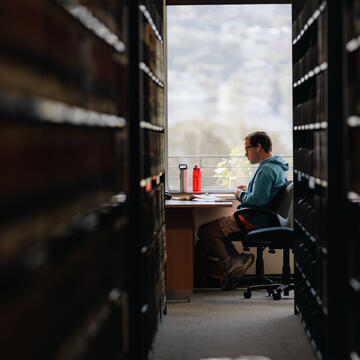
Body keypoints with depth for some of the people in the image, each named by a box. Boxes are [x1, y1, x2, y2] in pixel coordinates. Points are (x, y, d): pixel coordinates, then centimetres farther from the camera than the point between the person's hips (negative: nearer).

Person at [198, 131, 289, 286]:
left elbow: (257, 200, -28)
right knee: (217, 227, 21)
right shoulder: (278, 166, 12)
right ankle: (235, 259, 3)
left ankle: (230, 262, 2)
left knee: (205, 231, -8)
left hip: (254, 222, -11)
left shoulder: (266, 170, -21)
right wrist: (249, 189, 15)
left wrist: (241, 195, -10)